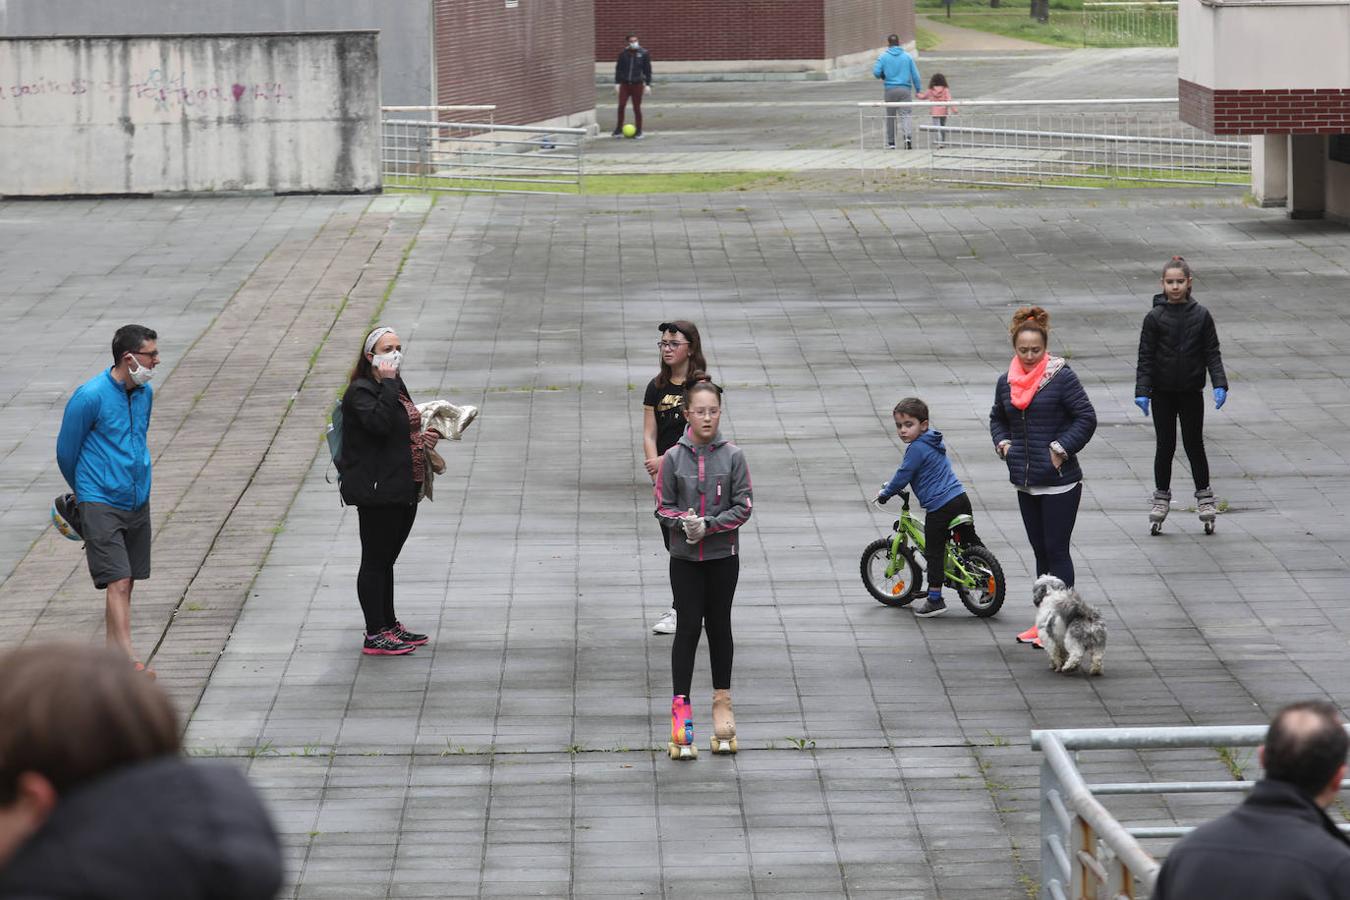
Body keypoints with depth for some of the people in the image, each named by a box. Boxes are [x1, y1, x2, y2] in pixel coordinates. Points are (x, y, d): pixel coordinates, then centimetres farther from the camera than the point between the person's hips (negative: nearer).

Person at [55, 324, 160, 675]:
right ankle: (129, 660, -20)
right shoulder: (90, 397, -16)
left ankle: (113, 652, 20)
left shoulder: (145, 393, 6)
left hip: (137, 501, 7)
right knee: (118, 582, -14)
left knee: (126, 583, 9)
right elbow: (66, 450, -3)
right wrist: (84, 491, 13)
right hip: (100, 504, -7)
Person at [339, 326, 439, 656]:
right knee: (375, 561, -3)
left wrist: (421, 438, 7)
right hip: (377, 491, -9)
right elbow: (379, 423, -33)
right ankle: (375, 635, 1)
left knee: (386, 559, 18)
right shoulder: (360, 391, -14)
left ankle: (389, 625, 28)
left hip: (403, 489, 9)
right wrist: (388, 384, -27)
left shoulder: (396, 386, 14)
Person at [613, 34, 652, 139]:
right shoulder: (623, 53, 3)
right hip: (625, 84, 1)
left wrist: (648, 84, -2)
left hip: (637, 84, -1)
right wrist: (617, 83, 3)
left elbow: (648, 70, 2)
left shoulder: (644, 54, -1)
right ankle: (619, 129, 3)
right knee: (621, 106, -7)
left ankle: (638, 131, 11)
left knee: (637, 108, 2)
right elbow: (618, 68, 8)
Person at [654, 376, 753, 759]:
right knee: (688, 627, 0)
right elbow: (663, 507, -3)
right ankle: (680, 706, 5)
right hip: (685, 558, -1)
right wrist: (685, 523, -22)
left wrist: (708, 525, -18)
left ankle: (722, 701, 22)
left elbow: (742, 507, -6)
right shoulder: (673, 458, -5)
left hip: (723, 556, 1)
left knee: (719, 625, 11)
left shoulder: (733, 456, -5)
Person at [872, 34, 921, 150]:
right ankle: (908, 136, -29)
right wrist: (918, 89, 11)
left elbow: (876, 72, -6)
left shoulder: (883, 57, -1)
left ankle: (891, 143, 17)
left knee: (890, 116, 11)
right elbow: (915, 74, 3)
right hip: (905, 90, 0)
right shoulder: (907, 57, 3)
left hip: (890, 90, 0)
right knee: (906, 114, -5)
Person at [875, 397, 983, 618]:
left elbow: (903, 477, -8)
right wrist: (891, 486, 37)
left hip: (939, 506, -9)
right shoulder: (933, 441, 16)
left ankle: (935, 600, 2)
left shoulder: (917, 448, -14)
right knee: (971, 540, 23)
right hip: (960, 499, 9)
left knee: (933, 553, -1)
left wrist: (885, 494, 7)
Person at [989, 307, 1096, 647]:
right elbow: (997, 418, 24)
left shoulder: (1061, 377, -10)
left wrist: (1061, 448, -14)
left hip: (1059, 482, -6)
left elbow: (1086, 417, -9)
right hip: (1025, 483, 6)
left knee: (1056, 551, -5)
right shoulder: (1006, 382, 7)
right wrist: (1003, 443, 6)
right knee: (1041, 552, 13)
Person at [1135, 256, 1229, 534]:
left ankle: (1204, 496, 17)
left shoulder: (1201, 316, -2)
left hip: (1191, 391, 0)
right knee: (1165, 446, 6)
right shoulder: (1155, 318, -5)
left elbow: (1212, 353, 0)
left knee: (1194, 444, 6)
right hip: (1162, 393, 0)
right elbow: (1145, 357, -4)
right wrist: (1142, 391, -11)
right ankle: (1161, 497, 18)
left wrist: (1219, 384, -11)